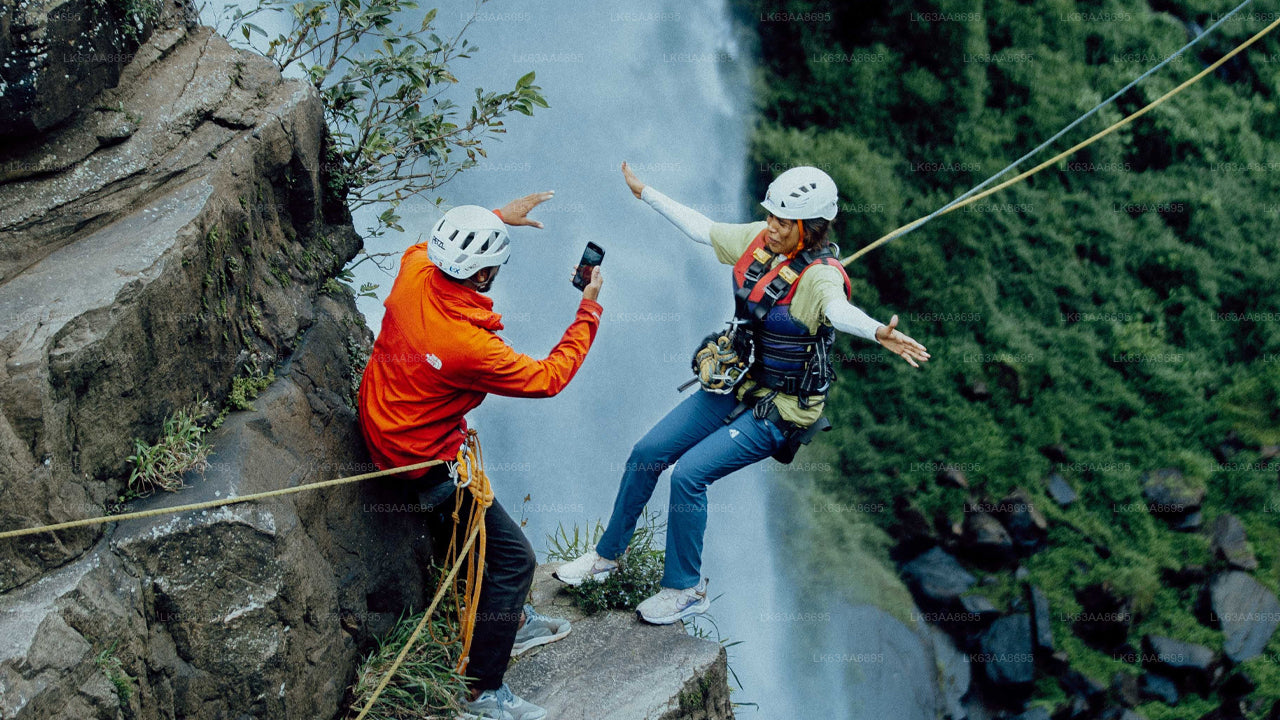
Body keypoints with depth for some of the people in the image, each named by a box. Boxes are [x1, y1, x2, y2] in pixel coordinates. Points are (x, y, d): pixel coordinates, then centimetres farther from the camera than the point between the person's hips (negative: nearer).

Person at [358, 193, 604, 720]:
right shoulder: (469, 345, -36)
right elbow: (549, 378, -20)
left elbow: (426, 247, 13)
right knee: (514, 557, -1)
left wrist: (496, 217, 16)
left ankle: (512, 621, 48)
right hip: (422, 459, -9)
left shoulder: (413, 275, -16)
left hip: (381, 417, 9)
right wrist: (589, 312, -8)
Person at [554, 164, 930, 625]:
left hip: (779, 410, -8)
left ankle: (686, 589, 0)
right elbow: (701, 228, 12)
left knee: (689, 474, -20)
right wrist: (644, 192, 21)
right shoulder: (758, 240, -4)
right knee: (647, 453, 7)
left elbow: (840, 311, -46)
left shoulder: (820, 275, -24)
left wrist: (878, 333, -69)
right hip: (735, 385, 8)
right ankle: (607, 555, 28)